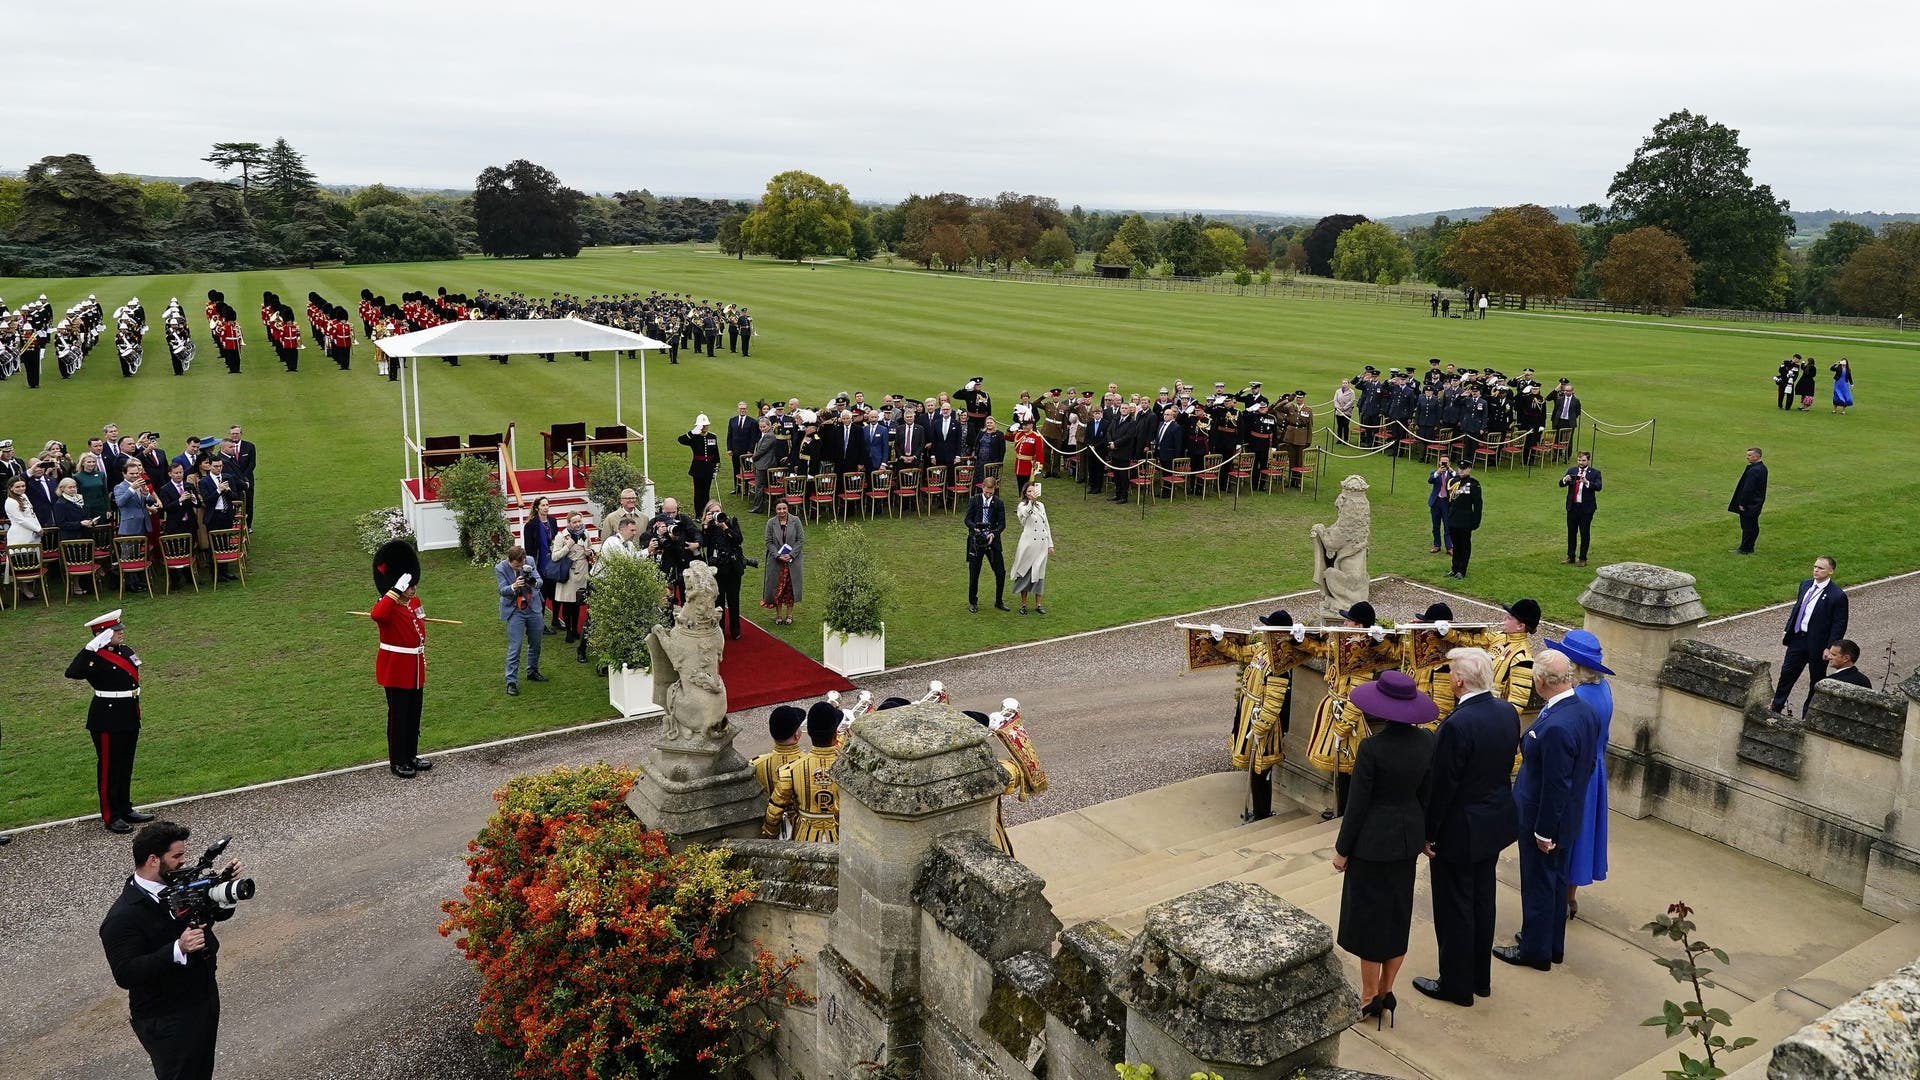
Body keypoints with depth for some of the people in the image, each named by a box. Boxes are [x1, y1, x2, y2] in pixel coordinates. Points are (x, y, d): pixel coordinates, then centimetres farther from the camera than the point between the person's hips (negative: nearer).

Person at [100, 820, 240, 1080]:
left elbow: (220, 913, 10)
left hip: (206, 998, 7)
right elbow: (125, 975, -28)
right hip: (167, 1022, -7)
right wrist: (178, 949, -38)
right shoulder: (122, 918, -22)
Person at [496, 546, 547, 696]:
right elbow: (502, 590, -16)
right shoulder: (500, 568, -13)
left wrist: (534, 583, -35)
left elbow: (540, 581, -11)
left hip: (533, 608, 4)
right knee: (515, 647, -8)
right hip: (515, 611, -4)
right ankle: (511, 682, -2)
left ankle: (532, 672, 36)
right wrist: (514, 587, -37)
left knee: (535, 644, 16)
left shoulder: (530, 562, -8)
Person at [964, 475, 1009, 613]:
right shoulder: (974, 500, -2)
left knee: (1001, 572, 2)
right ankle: (973, 603, 21)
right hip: (976, 540, -1)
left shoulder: (998, 503, -1)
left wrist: (993, 533, -20)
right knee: (974, 573, 6)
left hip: (992, 541, 1)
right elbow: (968, 519, -3)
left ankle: (999, 602, 17)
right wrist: (975, 528, -22)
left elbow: (1002, 524, -2)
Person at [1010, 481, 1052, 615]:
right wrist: (1031, 501, -44)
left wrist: (1050, 544, 14)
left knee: (1039, 574, 7)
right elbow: (1024, 515, -30)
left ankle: (1038, 604, 14)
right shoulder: (1022, 506, -4)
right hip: (1028, 543, -5)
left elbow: (1046, 525, 17)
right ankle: (1023, 604, 12)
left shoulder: (1041, 505, 13)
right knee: (1025, 573, 2)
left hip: (1042, 544, 5)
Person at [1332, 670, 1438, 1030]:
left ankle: (1369, 998, 19)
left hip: (1373, 841, -6)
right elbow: (1427, 795, 5)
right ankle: (1385, 992, 30)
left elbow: (1357, 804, -17)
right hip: (1408, 837, 6)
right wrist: (1422, 836, 18)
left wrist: (1342, 850, -6)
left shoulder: (1372, 749, -24)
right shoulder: (1426, 741, -6)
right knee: (1398, 914, 17)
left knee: (1369, 917, 8)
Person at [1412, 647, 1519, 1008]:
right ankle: (1480, 978, 35)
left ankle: (1457, 985, 22)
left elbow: (1443, 786, -22)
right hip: (1495, 824, 8)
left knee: (1454, 908, 8)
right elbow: (1506, 765, 7)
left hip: (1460, 830, -8)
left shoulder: (1456, 725, -29)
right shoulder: (1508, 713, -4)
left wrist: (1429, 833, -11)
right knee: (1482, 901, 21)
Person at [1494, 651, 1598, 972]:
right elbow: (1587, 765, 8)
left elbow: (1555, 786, -27)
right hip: (1567, 816, 9)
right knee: (1555, 881, 23)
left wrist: (1544, 831, -17)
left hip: (1544, 820, -9)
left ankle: (1535, 950, 26)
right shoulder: (1584, 711, -4)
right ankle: (1553, 945, 38)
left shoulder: (1555, 726, -33)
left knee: (1538, 885, 9)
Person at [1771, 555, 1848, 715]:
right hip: (1797, 638, 6)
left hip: (1818, 644, -6)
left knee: (1816, 681, 11)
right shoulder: (1805, 585, 5)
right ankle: (1776, 708, 26)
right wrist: (1787, 630, 14)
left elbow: (1840, 624, -14)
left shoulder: (1837, 595, -16)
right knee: (1787, 673, 13)